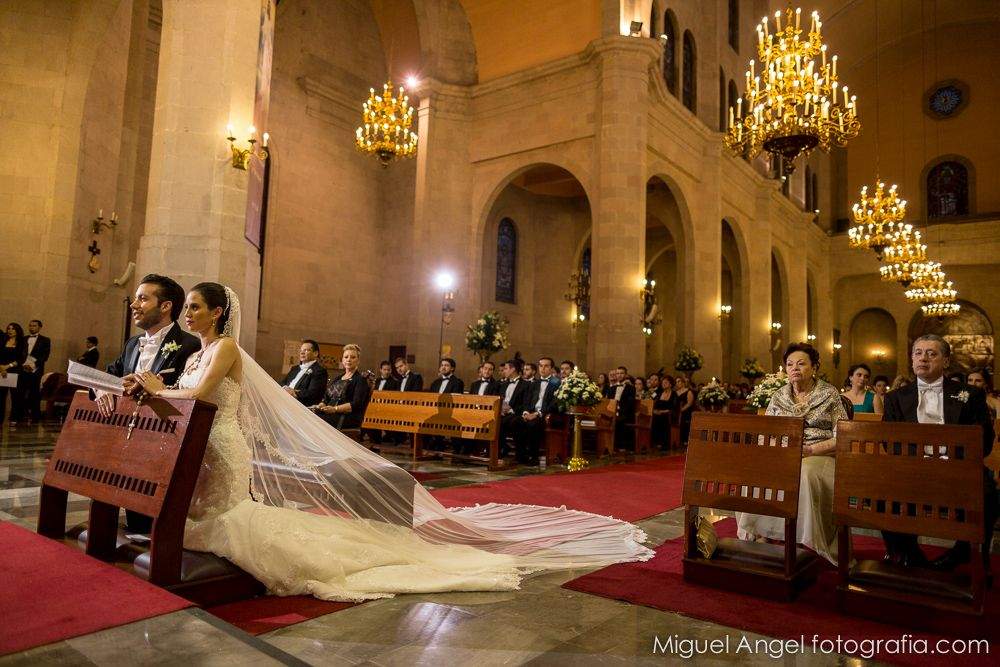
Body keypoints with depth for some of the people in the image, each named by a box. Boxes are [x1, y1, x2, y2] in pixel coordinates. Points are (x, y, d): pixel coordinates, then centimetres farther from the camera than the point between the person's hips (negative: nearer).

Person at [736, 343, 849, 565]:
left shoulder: (830, 394, 5)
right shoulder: (778, 398, 15)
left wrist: (809, 450, -15)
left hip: (820, 456, -3)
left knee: (802, 475, -38)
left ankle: (808, 544, -27)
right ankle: (758, 536, -22)